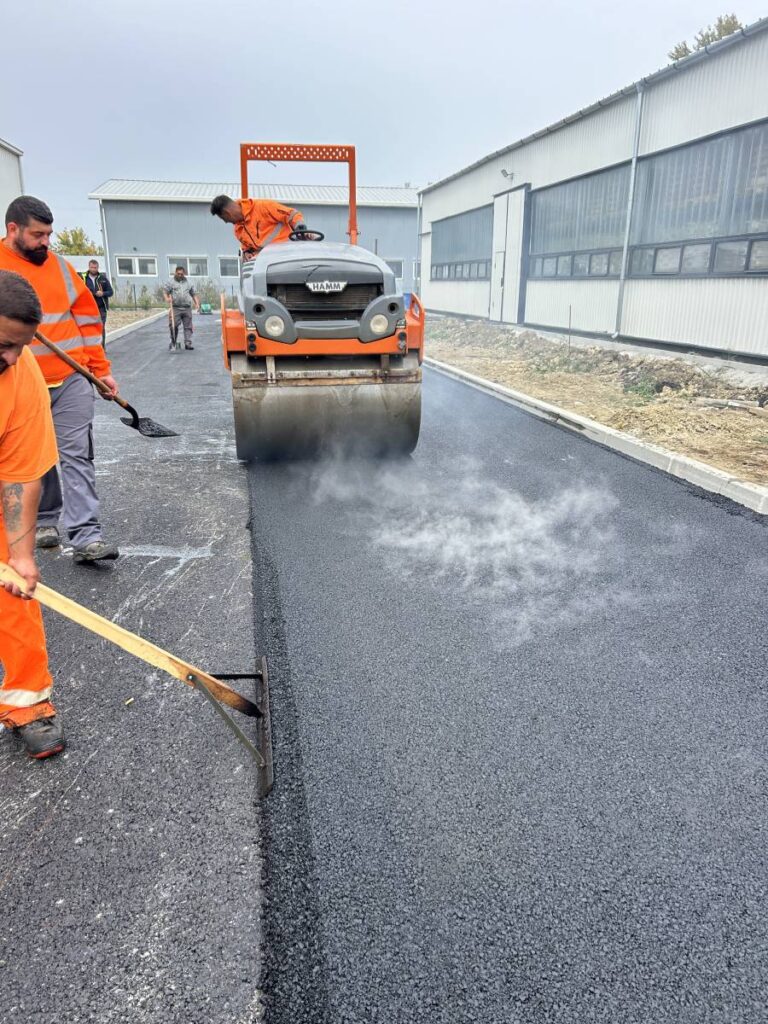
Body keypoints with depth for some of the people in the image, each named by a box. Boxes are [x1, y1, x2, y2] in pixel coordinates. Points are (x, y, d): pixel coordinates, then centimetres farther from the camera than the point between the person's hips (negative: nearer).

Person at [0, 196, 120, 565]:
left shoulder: (60, 266, 10)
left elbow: (87, 318, 13)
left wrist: (102, 369, 11)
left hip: (72, 380, 2)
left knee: (77, 455, -4)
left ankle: (86, 536, -6)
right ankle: (44, 520, 30)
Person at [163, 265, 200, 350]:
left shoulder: (188, 283, 17)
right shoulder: (171, 282, 8)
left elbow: (194, 294, 20)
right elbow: (165, 292, 2)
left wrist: (197, 303, 7)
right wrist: (167, 298, -18)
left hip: (187, 308, 2)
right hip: (175, 308, -2)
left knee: (188, 326, -1)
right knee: (174, 326, -5)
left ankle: (188, 343, 1)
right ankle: (173, 342, 10)